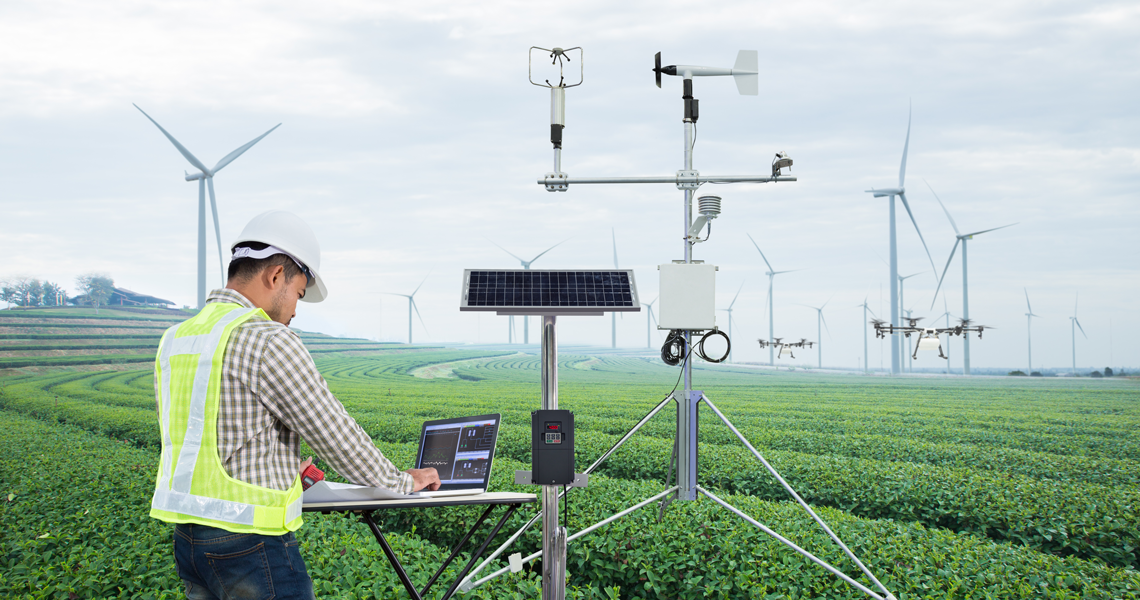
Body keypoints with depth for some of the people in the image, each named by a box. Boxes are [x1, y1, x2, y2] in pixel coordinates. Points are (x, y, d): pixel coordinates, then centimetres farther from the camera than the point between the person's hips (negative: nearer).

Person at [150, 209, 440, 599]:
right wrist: (404, 482, 3)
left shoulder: (174, 341, 10)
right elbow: (336, 436, -12)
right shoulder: (267, 341, -15)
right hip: (250, 543, -8)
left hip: (187, 538, 8)